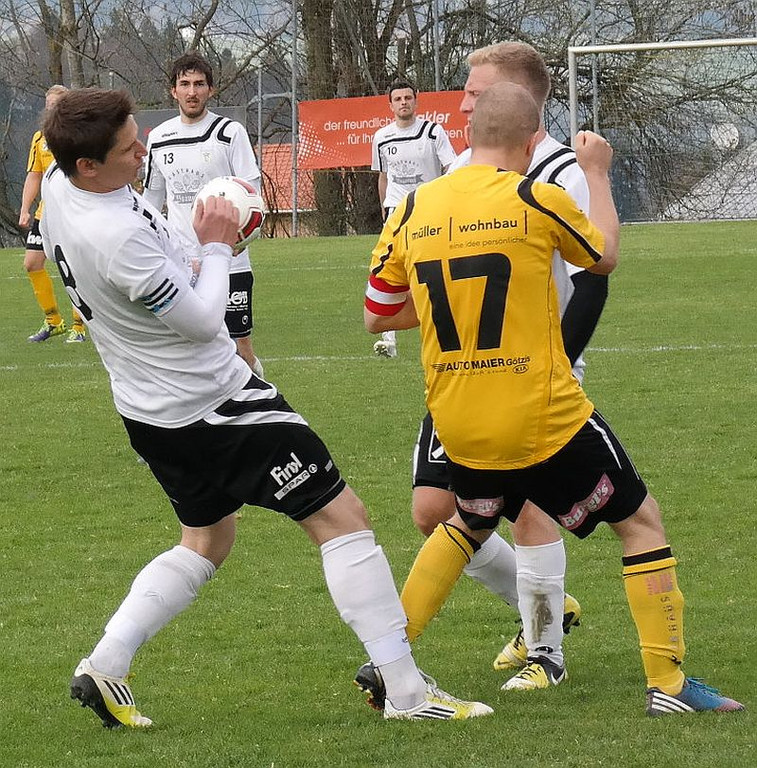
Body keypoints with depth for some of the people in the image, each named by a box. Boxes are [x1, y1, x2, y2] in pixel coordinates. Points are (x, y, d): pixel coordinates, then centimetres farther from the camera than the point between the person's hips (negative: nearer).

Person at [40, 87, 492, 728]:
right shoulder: (118, 237, -32)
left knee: (206, 542, 26)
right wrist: (217, 247, -7)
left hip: (150, 409, 10)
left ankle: (103, 666, 16)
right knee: (341, 518, -3)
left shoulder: (58, 187, -2)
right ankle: (405, 690, -3)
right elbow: (201, 320, -22)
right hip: (213, 404, -10)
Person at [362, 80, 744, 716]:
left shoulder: (414, 209, 0)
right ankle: (668, 684, 6)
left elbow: (377, 315, 9)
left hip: (460, 426, 5)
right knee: (641, 520, 11)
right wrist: (598, 174, 21)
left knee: (469, 525, 31)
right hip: (545, 420, -5)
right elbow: (605, 257, 8)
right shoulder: (538, 201, -12)